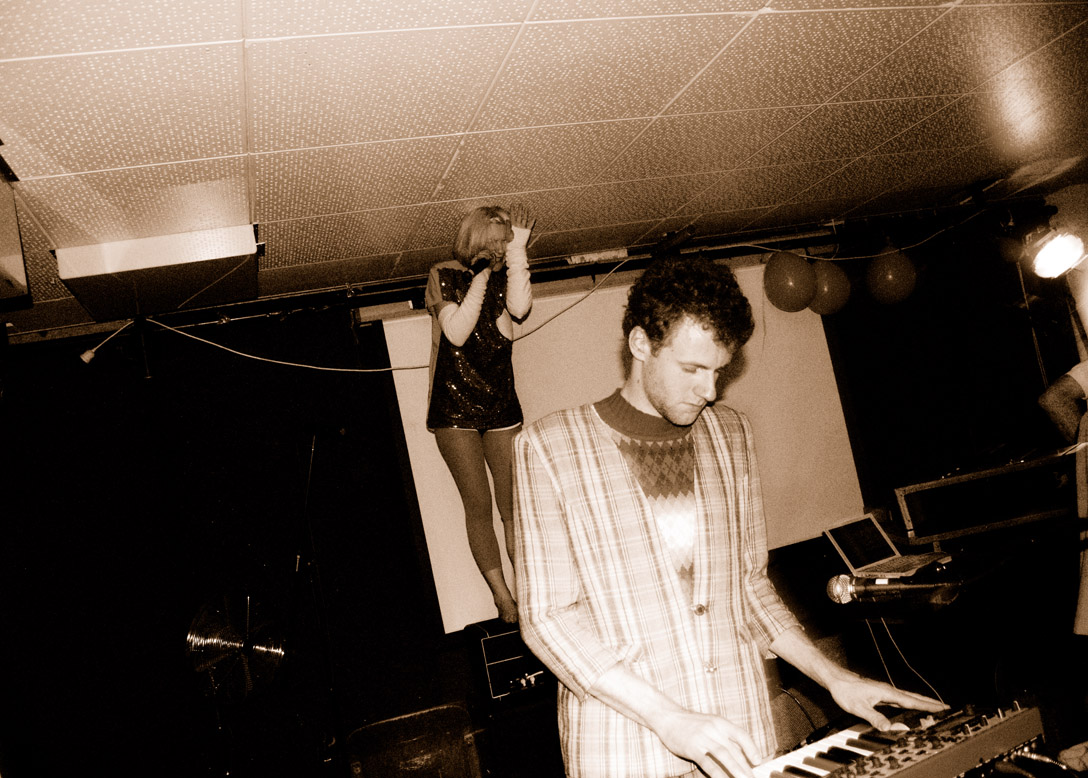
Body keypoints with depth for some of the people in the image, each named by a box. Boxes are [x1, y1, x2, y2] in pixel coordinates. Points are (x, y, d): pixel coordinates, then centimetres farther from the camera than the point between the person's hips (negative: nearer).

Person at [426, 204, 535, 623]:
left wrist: (518, 249, -13)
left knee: (513, 506, 1)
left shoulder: (504, 276, 7)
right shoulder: (444, 276, -1)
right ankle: (501, 594, 7)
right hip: (454, 409, -3)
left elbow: (518, 308, -15)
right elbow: (456, 332, -14)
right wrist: (480, 278, -15)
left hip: (501, 407, 3)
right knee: (478, 504, -3)